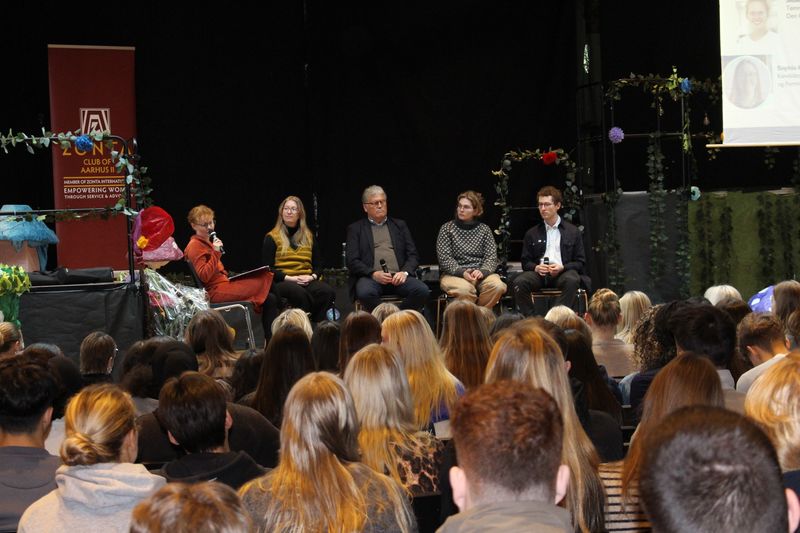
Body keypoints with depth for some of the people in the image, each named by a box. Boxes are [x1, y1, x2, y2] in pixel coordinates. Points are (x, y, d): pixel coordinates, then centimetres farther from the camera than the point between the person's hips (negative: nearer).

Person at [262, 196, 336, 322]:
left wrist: (312, 277, -4)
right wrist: (290, 278, -13)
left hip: (307, 281, 3)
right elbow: (268, 268, 1)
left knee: (328, 292, -31)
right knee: (298, 292, -40)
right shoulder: (272, 238, 10)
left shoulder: (309, 237, 22)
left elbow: (318, 265, 20)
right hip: (282, 282, -3)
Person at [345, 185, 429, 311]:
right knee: (365, 293, -38)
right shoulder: (355, 229, 14)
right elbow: (352, 261, 4)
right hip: (370, 277, -2)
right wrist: (373, 274, -13)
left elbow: (413, 255, 15)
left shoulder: (399, 225, 22)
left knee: (422, 291, -27)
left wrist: (404, 272, -6)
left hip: (398, 277, 3)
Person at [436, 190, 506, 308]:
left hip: (480, 274, 2)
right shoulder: (447, 229, 7)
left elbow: (491, 257, 4)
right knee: (465, 289, -36)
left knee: (498, 286, -28)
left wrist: (482, 271, -17)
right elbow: (444, 258, -2)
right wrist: (462, 272, -18)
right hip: (453, 274, -2)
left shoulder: (484, 230, 13)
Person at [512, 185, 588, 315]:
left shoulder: (573, 232, 13)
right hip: (539, 273, 2)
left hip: (563, 272, -2)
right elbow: (525, 262, 17)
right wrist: (536, 267, -7)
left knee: (572, 280, -37)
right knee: (519, 282, -30)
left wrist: (562, 267, -10)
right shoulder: (532, 234, 20)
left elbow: (580, 262, 9)